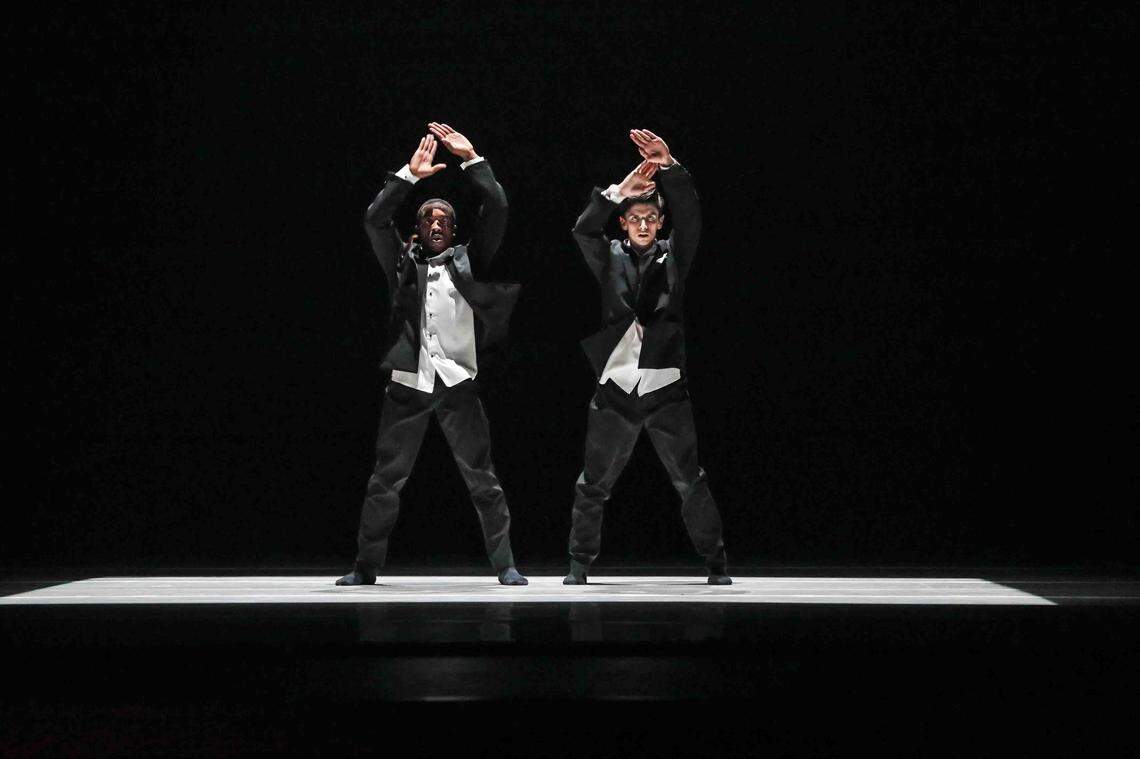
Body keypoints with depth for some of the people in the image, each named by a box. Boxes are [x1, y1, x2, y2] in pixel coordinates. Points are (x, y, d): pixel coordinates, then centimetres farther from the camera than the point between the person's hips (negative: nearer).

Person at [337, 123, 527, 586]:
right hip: (408, 384, 1)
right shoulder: (403, 263, 10)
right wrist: (410, 175, -6)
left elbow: (496, 210, 0)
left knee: (482, 478, -1)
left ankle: (504, 565, 4)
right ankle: (366, 567, 10)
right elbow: (375, 218, -1)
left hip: (458, 383, 0)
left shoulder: (468, 260, 9)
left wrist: (472, 159, -4)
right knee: (386, 479, 3)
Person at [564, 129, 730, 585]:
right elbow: (583, 230, -8)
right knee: (593, 484, 5)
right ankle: (580, 563, 18)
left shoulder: (673, 257, 7)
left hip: (666, 389, 0)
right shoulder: (610, 259, 9)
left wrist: (670, 167, -24)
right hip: (614, 389, 1)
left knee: (691, 483, 1)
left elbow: (689, 217, -8)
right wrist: (620, 190, -21)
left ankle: (716, 564, 10)